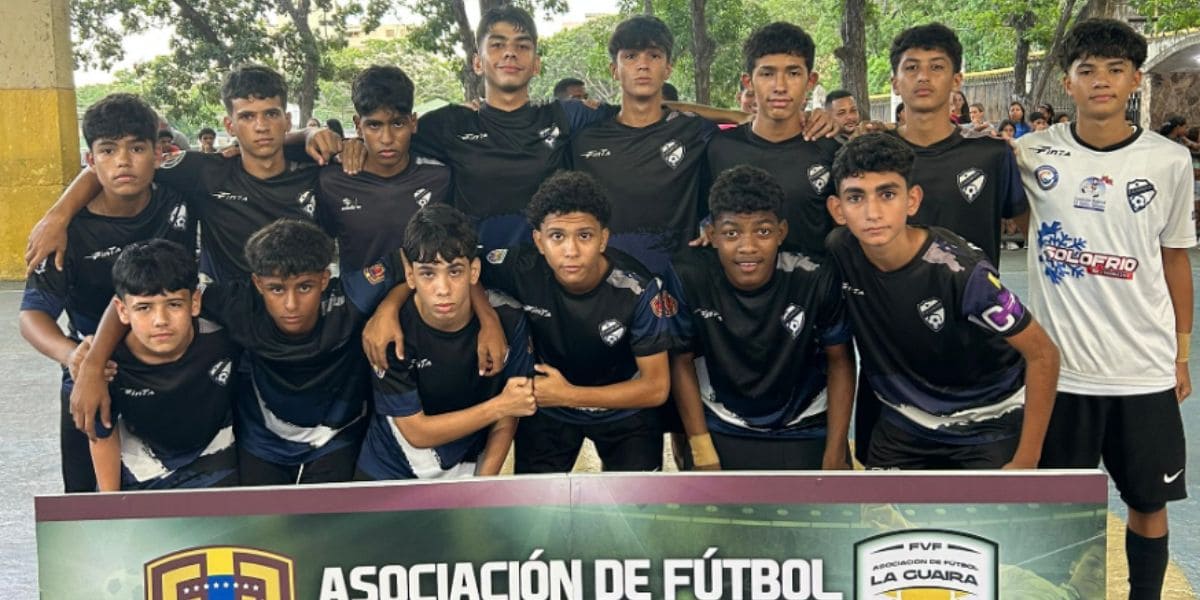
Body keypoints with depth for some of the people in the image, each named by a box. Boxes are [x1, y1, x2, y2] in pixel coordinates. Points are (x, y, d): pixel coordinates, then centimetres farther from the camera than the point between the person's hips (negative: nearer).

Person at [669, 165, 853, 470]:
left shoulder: (817, 280, -22)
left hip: (806, 432, 0)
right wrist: (702, 452, -6)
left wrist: (835, 454, -6)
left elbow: (839, 362, -7)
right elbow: (682, 362, -8)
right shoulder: (688, 276, -21)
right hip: (721, 431, 0)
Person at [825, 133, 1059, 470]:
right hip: (903, 425, 4)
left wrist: (1026, 462, -15)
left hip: (989, 426, -3)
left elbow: (1043, 354, -17)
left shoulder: (960, 271, -28)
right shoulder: (838, 253, -17)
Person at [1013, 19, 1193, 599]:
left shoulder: (1170, 161, -1)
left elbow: (1175, 258, 8)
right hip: (1060, 366, -1)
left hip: (1146, 370, 1)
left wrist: (1182, 353, 10)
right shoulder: (1033, 155, -4)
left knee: (1149, 501, 13)